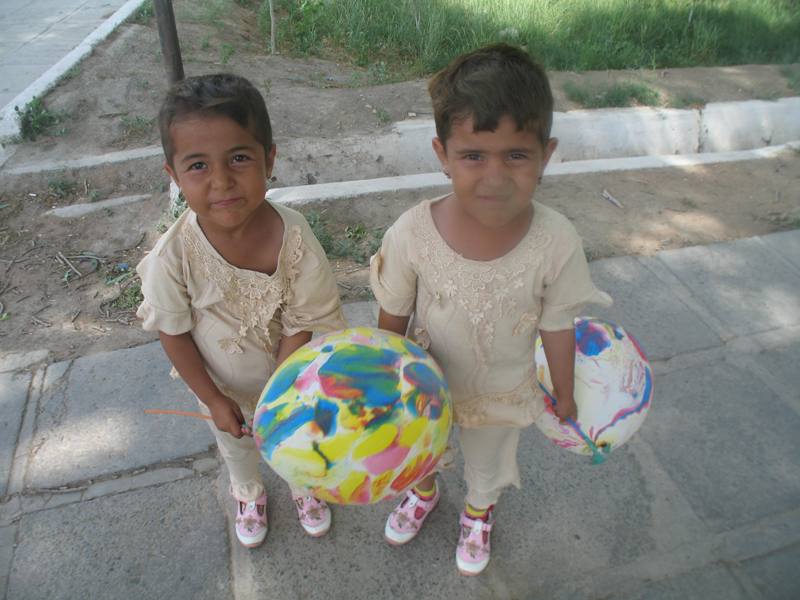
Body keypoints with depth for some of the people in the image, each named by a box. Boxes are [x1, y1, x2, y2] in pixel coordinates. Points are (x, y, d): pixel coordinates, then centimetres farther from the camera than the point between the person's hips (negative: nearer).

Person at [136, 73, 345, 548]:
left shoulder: (293, 236, -34)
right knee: (236, 444, 31)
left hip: (288, 374, 0)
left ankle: (305, 484, 65)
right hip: (223, 383, 1)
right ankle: (249, 493, 66)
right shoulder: (174, 256, -33)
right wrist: (213, 400, -10)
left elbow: (300, 328, -23)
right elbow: (173, 334, -16)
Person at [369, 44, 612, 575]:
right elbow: (393, 317, -14)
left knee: (487, 464, 32)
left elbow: (557, 327, -13)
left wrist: (564, 394, 2)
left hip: (502, 393, 0)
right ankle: (424, 493, 71)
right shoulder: (412, 232, -31)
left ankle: (478, 513, 69)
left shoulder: (557, 244, -30)